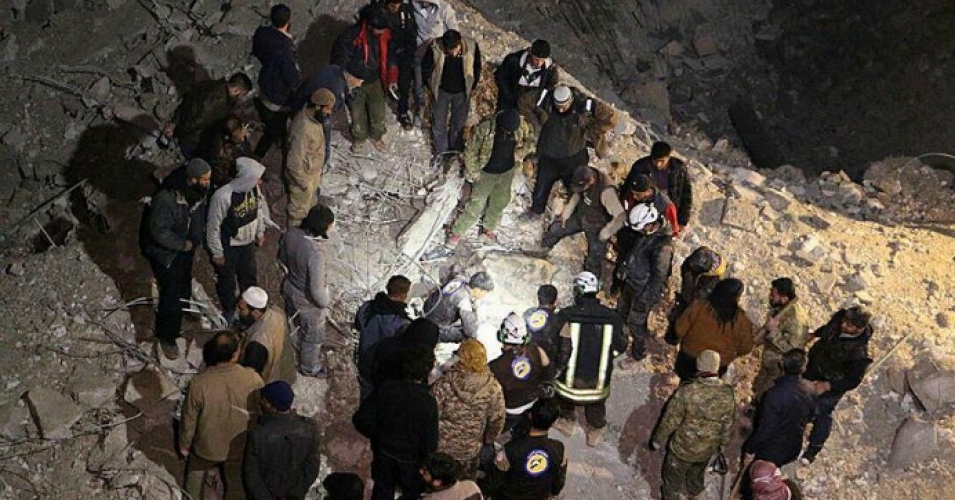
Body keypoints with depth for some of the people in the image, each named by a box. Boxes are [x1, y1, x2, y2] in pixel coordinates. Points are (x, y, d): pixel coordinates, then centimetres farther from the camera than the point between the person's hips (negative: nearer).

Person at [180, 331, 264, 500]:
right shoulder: (253, 379, -28)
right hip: (239, 445, 0)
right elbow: (260, 414, -11)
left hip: (207, 445, 0)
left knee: (195, 473, 32)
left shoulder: (199, 383, -31)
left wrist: (184, 444, 4)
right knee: (236, 481, 27)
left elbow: (189, 420, -15)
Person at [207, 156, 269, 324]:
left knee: (249, 278, 26)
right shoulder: (222, 196, -35)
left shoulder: (254, 188, -17)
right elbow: (213, 227, -23)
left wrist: (260, 231, 14)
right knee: (227, 280, 20)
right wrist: (217, 253, -14)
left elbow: (259, 208, 6)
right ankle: (229, 310, 45)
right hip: (228, 247, -5)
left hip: (247, 243, 5)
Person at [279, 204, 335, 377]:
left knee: (294, 324, 35)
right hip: (308, 302, -6)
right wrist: (326, 303, -13)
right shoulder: (316, 253, -41)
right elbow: (316, 289, -33)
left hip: (290, 289, 6)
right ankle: (310, 367, 46)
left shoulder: (291, 234, -19)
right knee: (313, 336, 22)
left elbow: (282, 259, 2)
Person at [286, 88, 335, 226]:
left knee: (311, 203, 31)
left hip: (314, 172, 9)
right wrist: (304, 183, -20)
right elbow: (294, 162, -32)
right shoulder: (302, 129, -39)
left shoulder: (313, 117, -9)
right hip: (304, 176, -9)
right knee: (299, 211, 16)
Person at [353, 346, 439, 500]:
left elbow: (361, 419, -14)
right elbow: (430, 443, -22)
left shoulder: (385, 388, -19)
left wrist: (377, 436, 4)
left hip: (383, 454, 3)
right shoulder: (428, 402, -27)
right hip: (411, 461, -3)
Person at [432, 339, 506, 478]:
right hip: (470, 450, 1)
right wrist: (487, 440, 12)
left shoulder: (445, 383, -26)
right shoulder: (493, 387, -19)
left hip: (441, 447, -1)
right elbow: (497, 420, -7)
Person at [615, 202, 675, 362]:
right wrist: (625, 265, 12)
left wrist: (645, 298, -21)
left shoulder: (662, 245, -34)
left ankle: (638, 352, 33)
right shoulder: (646, 231, -9)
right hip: (632, 282, 8)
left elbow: (659, 276, -26)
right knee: (622, 309, 28)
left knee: (636, 322, 9)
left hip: (645, 289, -8)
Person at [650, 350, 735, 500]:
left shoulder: (686, 391, -31)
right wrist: (723, 442, 15)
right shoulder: (727, 394, -19)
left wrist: (658, 440, -3)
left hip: (683, 448, -4)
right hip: (708, 449, 4)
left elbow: (670, 420, -19)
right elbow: (728, 424, -4)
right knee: (697, 476, 33)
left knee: (673, 477, 23)